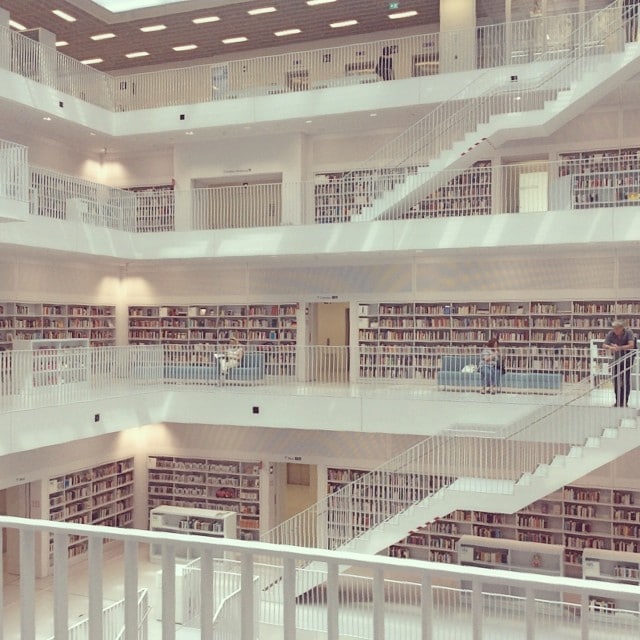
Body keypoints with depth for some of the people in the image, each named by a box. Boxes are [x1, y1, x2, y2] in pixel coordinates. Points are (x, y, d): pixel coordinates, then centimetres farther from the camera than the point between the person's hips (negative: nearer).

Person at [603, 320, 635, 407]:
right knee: (615, 380, 5)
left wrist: (619, 348, -38)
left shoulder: (628, 333, -18)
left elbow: (631, 345, -29)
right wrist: (610, 347, -38)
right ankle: (618, 401, 17)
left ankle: (624, 401, 6)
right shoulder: (611, 334, -11)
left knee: (626, 380, -2)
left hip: (627, 359, -3)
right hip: (616, 359, 3)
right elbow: (604, 345, -16)